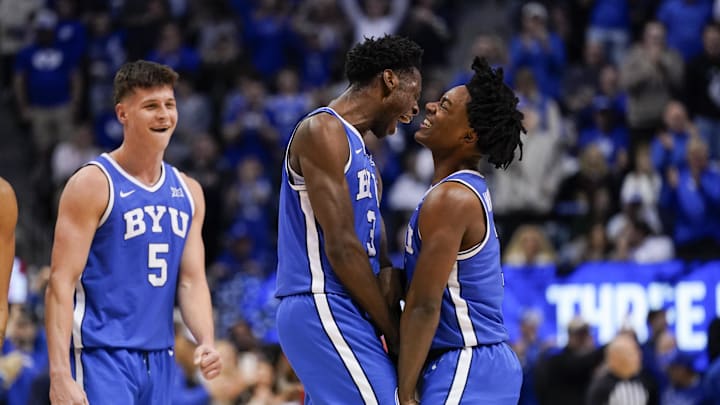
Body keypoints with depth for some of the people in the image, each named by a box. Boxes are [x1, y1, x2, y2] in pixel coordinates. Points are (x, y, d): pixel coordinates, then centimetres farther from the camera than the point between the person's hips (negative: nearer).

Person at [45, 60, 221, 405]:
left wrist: (206, 342, -7)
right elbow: (61, 284, -13)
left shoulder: (187, 192, 12)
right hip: (101, 357, -7)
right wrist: (60, 374, -22)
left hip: (159, 359, 7)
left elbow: (192, 282, 13)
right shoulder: (93, 184, -8)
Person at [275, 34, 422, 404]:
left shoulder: (356, 146, 21)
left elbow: (376, 252, 21)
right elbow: (340, 247, -16)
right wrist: (392, 328, -13)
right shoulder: (323, 131, -10)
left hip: (337, 312, 10)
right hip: (323, 308, -10)